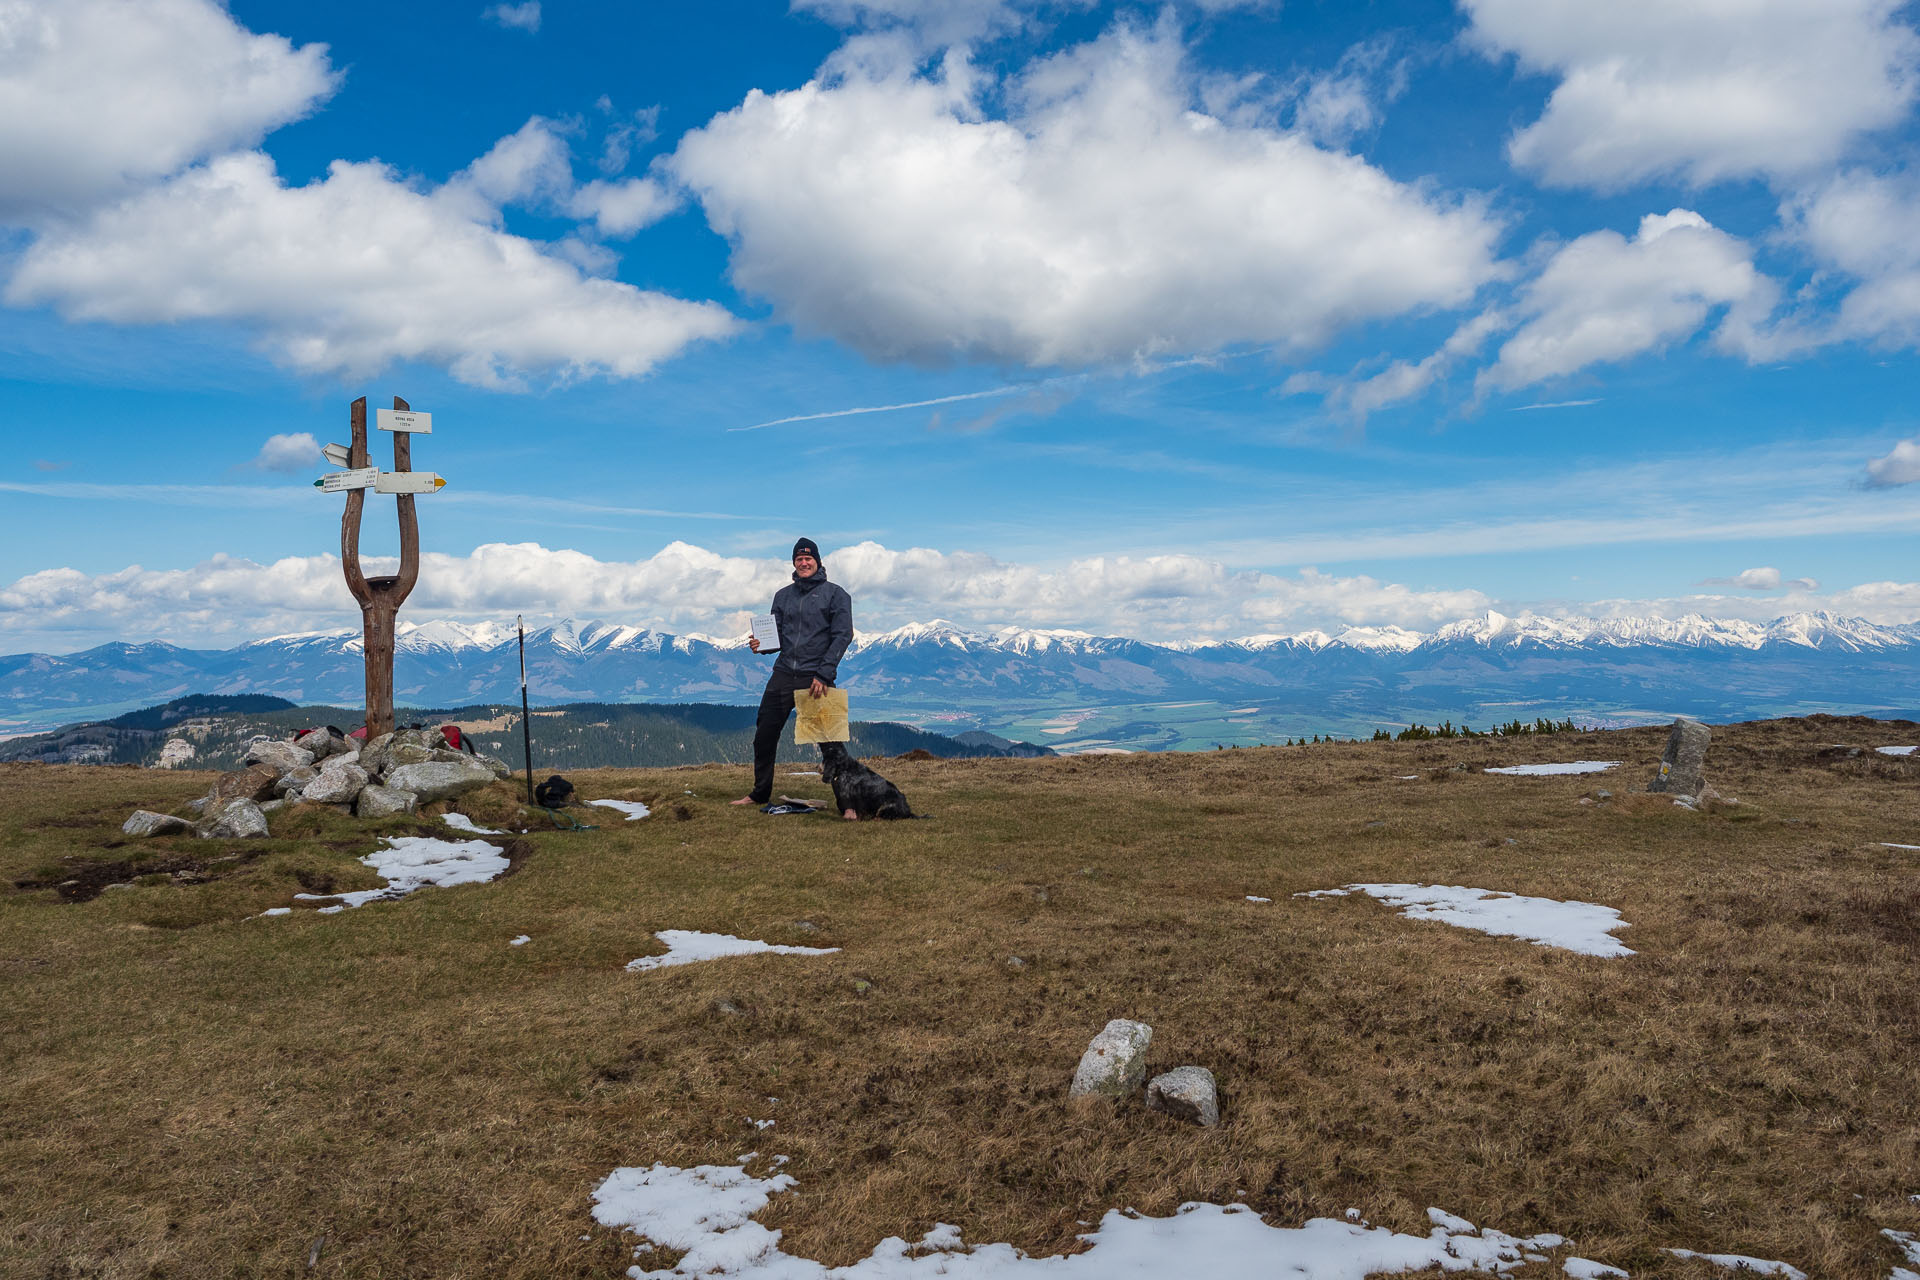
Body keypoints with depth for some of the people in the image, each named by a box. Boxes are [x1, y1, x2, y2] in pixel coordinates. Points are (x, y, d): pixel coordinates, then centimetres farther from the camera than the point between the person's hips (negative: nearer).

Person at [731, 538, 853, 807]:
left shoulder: (834, 593, 0)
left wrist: (824, 674, -15)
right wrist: (761, 645, -5)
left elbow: (842, 635, -7)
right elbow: (778, 636, 19)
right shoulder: (783, 595, 15)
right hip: (783, 674, 5)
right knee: (764, 735, 6)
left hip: (817, 678, -5)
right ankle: (760, 793, 21)